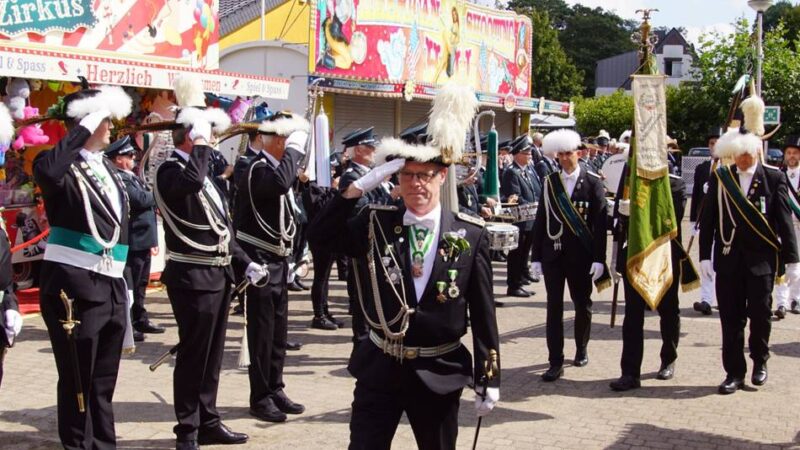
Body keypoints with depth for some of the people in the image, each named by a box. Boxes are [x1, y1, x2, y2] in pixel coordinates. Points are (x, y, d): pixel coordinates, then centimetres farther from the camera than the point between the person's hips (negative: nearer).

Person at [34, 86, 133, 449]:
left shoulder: (106, 166, 16)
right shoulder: (66, 166, -9)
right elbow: (45, 170, -33)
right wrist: (85, 128, -28)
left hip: (110, 286, 8)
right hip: (73, 286, -7)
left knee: (104, 380, 15)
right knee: (77, 379, 2)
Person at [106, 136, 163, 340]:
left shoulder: (131, 177, 18)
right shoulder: (120, 178, -15)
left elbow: (147, 202, 20)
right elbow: (141, 199, -27)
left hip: (142, 241, 10)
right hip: (133, 242, -10)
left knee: (140, 284, 17)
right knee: (130, 285, -5)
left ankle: (140, 319, 27)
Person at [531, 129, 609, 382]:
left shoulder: (592, 182, -3)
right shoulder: (549, 182, 5)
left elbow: (600, 223, -6)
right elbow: (540, 220, 5)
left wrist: (599, 258, -11)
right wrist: (536, 256, 1)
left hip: (581, 254, -1)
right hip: (553, 253, 1)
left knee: (582, 304, 12)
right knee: (554, 306, -1)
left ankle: (581, 349, 34)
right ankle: (556, 363, 2)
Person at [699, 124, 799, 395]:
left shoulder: (774, 178, 0)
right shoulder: (720, 179, 4)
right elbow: (707, 220, 5)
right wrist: (705, 255, 0)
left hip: (762, 258, -1)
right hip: (728, 258, 1)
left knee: (760, 311, 0)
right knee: (731, 317, 3)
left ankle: (760, 361, 27)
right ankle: (734, 373, 13)